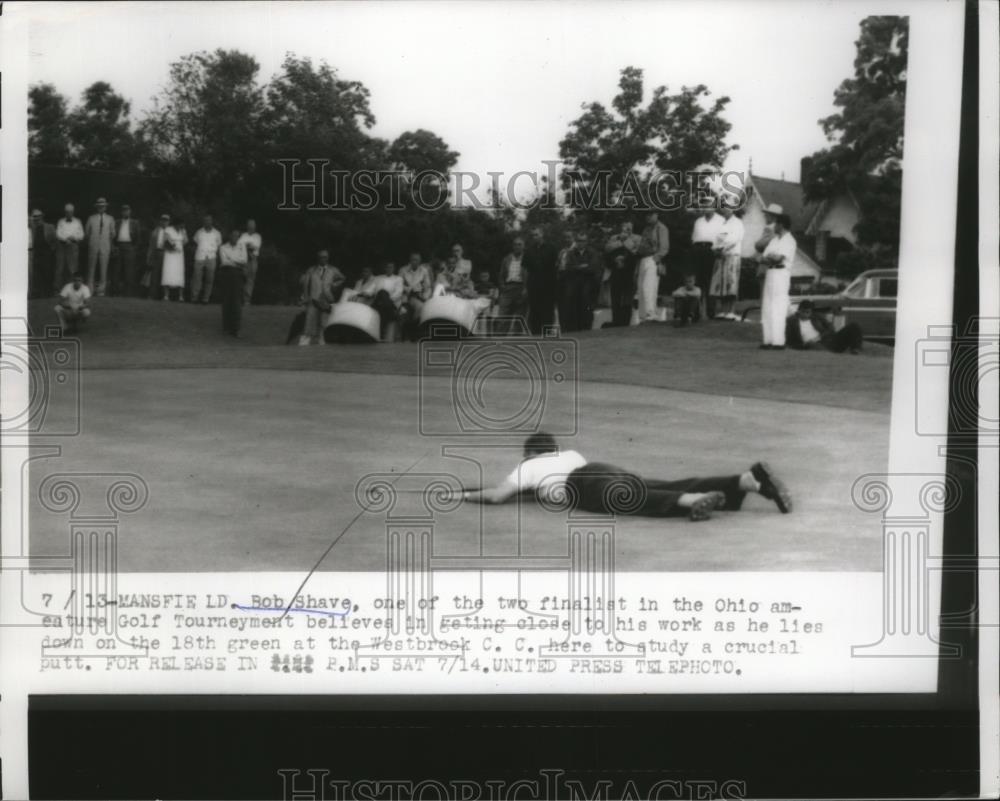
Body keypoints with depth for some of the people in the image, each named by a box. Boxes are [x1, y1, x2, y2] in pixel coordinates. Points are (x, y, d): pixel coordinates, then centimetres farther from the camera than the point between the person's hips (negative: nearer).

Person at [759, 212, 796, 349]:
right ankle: (768, 340, 12)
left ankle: (778, 341, -10)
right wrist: (772, 259, -9)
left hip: (781, 273, -8)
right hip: (771, 273, 8)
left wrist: (767, 259, -1)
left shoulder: (789, 240, -7)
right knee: (767, 308, 8)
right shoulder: (774, 239, 18)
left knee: (778, 309, -10)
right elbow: (763, 258, 11)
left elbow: (779, 258, -17)